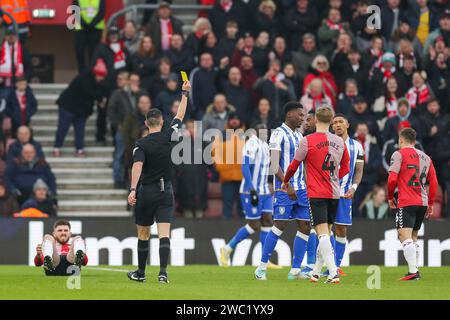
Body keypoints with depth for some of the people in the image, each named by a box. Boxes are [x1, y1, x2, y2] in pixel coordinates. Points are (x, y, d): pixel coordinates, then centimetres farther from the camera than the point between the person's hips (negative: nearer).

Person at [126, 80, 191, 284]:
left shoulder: (141, 145, -8)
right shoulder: (169, 137, -1)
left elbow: (137, 166, -23)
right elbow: (180, 116, 14)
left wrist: (133, 189, -30)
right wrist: (185, 93, 25)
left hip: (146, 192, -1)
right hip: (166, 192, 1)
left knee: (143, 234, 12)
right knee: (164, 233, -7)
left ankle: (141, 272, 22)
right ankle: (163, 272, -21)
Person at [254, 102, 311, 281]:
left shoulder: (299, 135, 18)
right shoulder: (279, 134, -8)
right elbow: (274, 164, -16)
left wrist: (307, 187, 19)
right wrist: (287, 186, -23)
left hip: (300, 188, 8)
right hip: (284, 188, -8)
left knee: (305, 226, 2)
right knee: (280, 225, -10)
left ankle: (295, 271, 5)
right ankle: (262, 267, -2)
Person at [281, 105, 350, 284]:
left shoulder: (308, 141, -9)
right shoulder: (340, 142, 6)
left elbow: (294, 166, 0)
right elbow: (345, 168, 15)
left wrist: (285, 182, 17)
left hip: (317, 194, -5)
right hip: (334, 194, 5)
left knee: (322, 234, -10)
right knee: (325, 234, 14)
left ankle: (333, 273, -22)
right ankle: (316, 272, 23)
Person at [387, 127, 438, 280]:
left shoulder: (399, 154, -3)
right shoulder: (425, 157, 16)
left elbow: (392, 179, -11)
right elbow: (434, 183, 17)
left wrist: (390, 197, 4)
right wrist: (430, 203, 23)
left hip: (406, 203, -7)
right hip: (422, 203, 7)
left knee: (405, 237, -13)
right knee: (413, 237, 19)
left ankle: (413, 271, -25)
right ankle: (415, 270, 20)